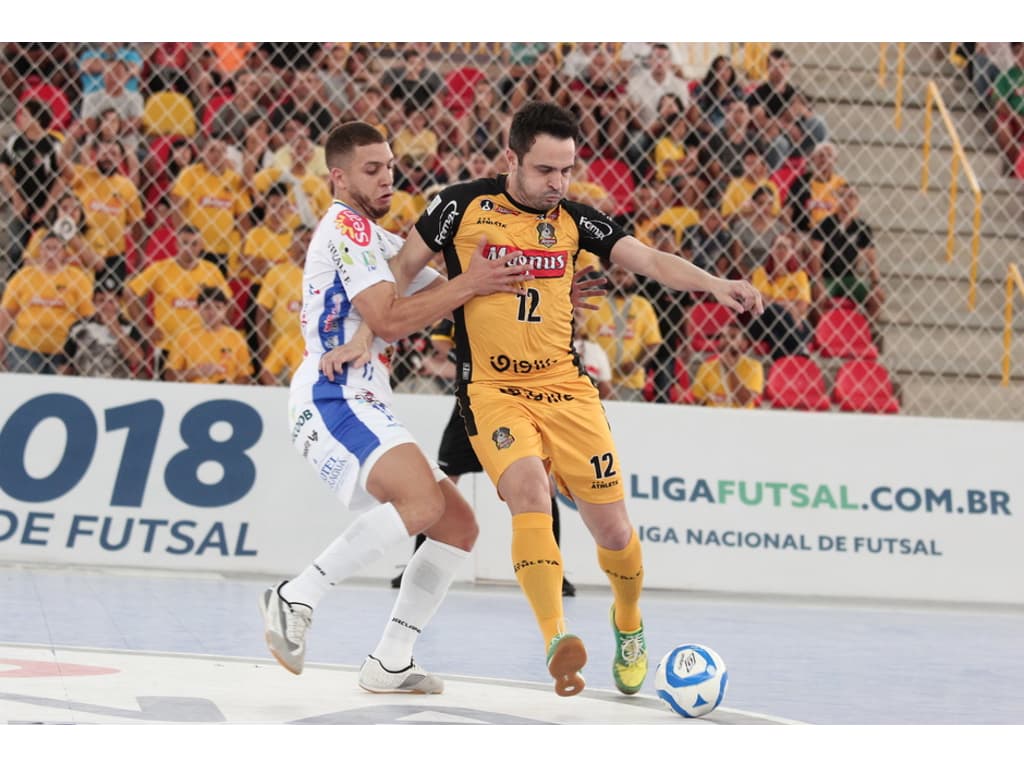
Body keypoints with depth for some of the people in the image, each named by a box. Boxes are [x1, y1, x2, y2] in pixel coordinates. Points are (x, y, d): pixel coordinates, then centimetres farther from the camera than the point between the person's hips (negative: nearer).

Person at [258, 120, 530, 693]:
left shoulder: (377, 239, 25)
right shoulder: (346, 226, -6)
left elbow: (440, 294, 26)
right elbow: (389, 319, -16)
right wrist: (469, 284, -13)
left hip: (364, 407, 10)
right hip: (333, 399, -10)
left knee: (458, 525, 6)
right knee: (422, 501, -32)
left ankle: (391, 663, 5)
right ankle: (297, 597, -23)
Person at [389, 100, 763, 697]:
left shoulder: (574, 219, 6)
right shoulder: (463, 206, -1)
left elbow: (650, 260, -3)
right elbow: (402, 270, 9)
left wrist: (715, 284, -18)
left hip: (566, 389, 3)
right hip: (493, 390, -3)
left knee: (612, 527, -1)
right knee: (529, 492, -29)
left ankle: (628, 625, 30)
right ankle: (557, 639, -38)